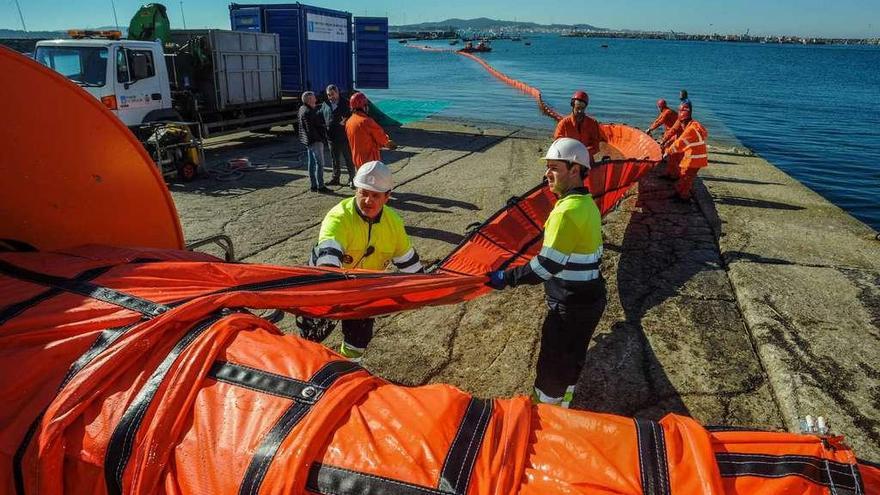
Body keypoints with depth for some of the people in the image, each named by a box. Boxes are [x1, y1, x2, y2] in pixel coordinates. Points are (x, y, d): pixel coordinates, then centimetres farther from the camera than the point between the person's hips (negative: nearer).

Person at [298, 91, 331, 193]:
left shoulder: (302, 109, 10)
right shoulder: (308, 112, -21)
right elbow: (310, 129, -24)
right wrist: (318, 138, -19)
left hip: (309, 141, 11)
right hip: (315, 141, -11)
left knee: (311, 163, 14)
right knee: (319, 163, -6)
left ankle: (313, 185, 20)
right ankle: (320, 186, -4)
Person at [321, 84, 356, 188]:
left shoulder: (345, 104, -5)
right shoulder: (325, 104, 8)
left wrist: (346, 121, -23)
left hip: (344, 137, -5)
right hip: (331, 136, 5)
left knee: (349, 159, 3)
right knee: (335, 159, 15)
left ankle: (351, 179, 13)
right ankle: (335, 178, 27)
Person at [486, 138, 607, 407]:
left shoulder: (567, 211, -26)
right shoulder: (587, 203, 5)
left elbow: (547, 264, -28)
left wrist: (507, 278, -18)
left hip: (570, 308, -9)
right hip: (590, 299, 10)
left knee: (552, 366, 10)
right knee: (572, 360, 25)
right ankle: (560, 407, 45)